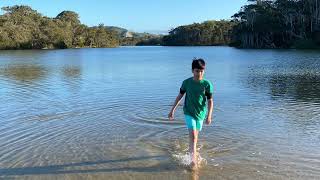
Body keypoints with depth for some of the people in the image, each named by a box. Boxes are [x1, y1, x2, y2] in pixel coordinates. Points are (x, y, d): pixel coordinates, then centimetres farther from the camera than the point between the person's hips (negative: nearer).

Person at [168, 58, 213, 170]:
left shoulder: (207, 84, -10)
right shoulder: (186, 82, -7)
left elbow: (210, 101, -7)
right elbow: (180, 96, 4)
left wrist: (209, 115, -17)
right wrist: (172, 110, 4)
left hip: (201, 113, 1)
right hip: (189, 112, -1)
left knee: (195, 135, 13)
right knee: (192, 134, -14)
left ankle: (193, 151, 38)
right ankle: (194, 158, -13)